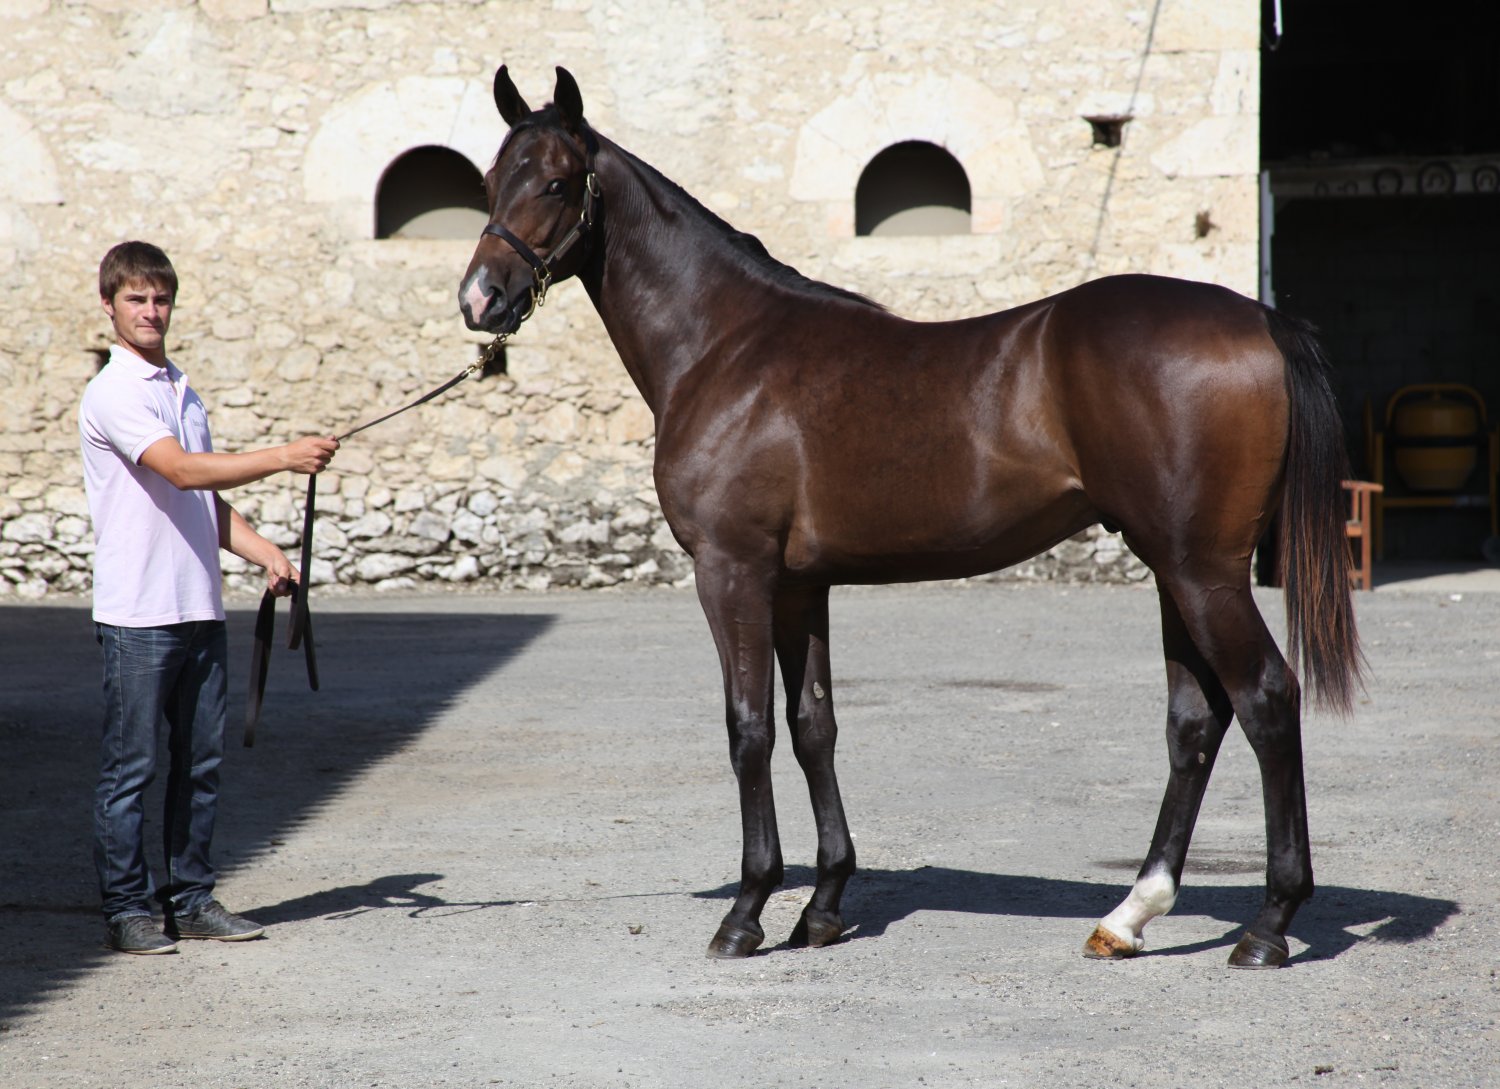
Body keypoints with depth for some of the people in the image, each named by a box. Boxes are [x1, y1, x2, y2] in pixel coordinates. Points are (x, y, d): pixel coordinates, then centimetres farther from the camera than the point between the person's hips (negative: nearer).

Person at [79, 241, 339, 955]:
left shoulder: (182, 392, 17)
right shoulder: (112, 394, -9)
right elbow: (181, 471, -22)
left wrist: (263, 553, 7)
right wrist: (282, 458, -27)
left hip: (200, 608, 8)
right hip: (137, 613, -8)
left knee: (200, 761, 10)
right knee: (131, 766, -2)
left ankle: (191, 899, 18)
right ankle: (126, 909, 4)